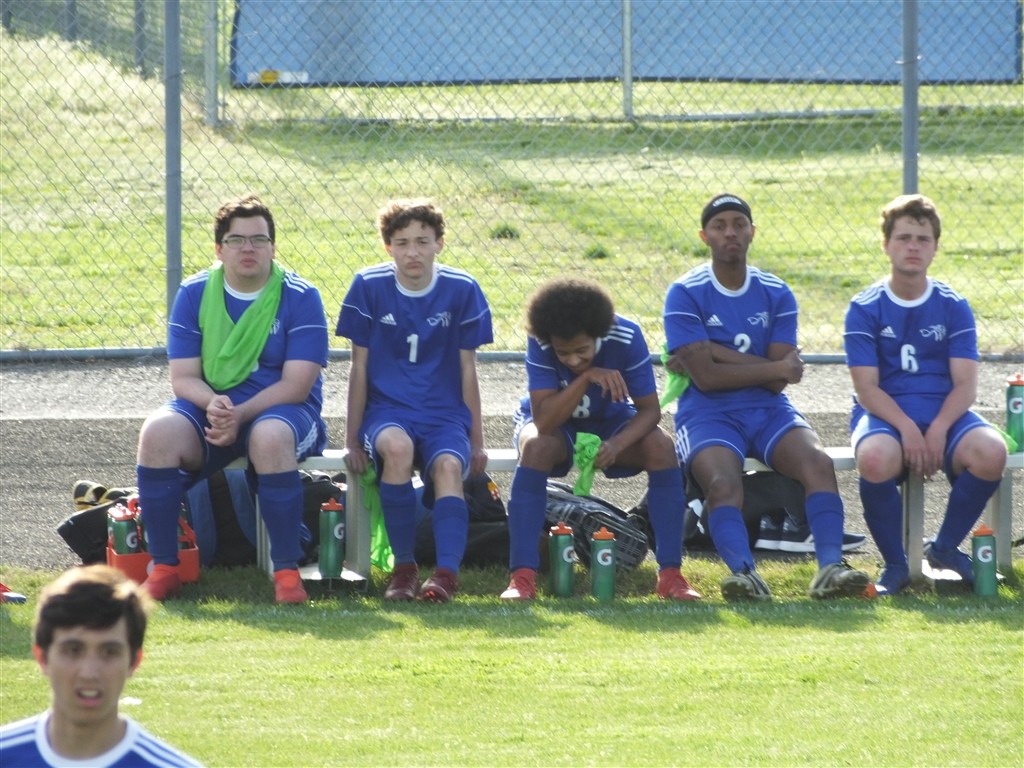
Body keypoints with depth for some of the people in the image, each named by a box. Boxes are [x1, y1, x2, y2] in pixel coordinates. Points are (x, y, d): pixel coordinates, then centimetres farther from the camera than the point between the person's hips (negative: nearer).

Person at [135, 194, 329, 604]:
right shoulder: (194, 294, 4)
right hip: (208, 406, 3)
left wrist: (238, 416, -25)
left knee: (269, 436, -39)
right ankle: (163, 568, -20)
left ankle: (287, 571, -31)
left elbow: (296, 385, -12)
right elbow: (183, 378, 0)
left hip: (283, 411, -3)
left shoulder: (300, 298, -5)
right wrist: (212, 405, -23)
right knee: (158, 432, -29)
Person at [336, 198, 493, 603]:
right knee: (397, 447, -36)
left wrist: (476, 442, 9)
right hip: (387, 409, -1)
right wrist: (352, 439, 4)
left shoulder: (461, 291, 1)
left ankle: (446, 572, -43)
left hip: (445, 413, 1)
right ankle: (403, 567, -25)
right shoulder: (369, 287, 0)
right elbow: (360, 368, 5)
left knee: (449, 466, -33)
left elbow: (467, 370, 8)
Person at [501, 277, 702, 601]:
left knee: (661, 447, -28)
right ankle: (522, 577, -38)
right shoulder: (540, 343, -29)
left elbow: (649, 409, -20)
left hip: (609, 422, 2)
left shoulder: (626, 337, -26)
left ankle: (670, 574, -22)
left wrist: (618, 444, -39)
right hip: (555, 426, -2)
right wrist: (587, 378, -45)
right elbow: (543, 421, -35)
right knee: (536, 447, -36)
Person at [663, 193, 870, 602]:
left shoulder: (777, 295, 8)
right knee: (723, 480, -35)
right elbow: (706, 377, -12)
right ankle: (743, 571, -56)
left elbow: (778, 381, -3)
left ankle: (830, 568, -42)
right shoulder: (685, 295, -1)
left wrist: (715, 351, -8)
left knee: (818, 462, -27)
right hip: (707, 413, -3)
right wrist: (778, 367, -8)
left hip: (768, 410, 3)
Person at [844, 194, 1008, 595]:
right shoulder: (865, 309, 2)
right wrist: (906, 428, -23)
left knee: (990, 453, -31)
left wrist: (938, 430, -19)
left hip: (945, 413, 2)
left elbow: (966, 385, -1)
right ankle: (895, 564, -14)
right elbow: (867, 388, -6)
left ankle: (945, 547, -3)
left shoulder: (954, 307, 7)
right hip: (885, 414, -2)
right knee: (875, 459, -39)